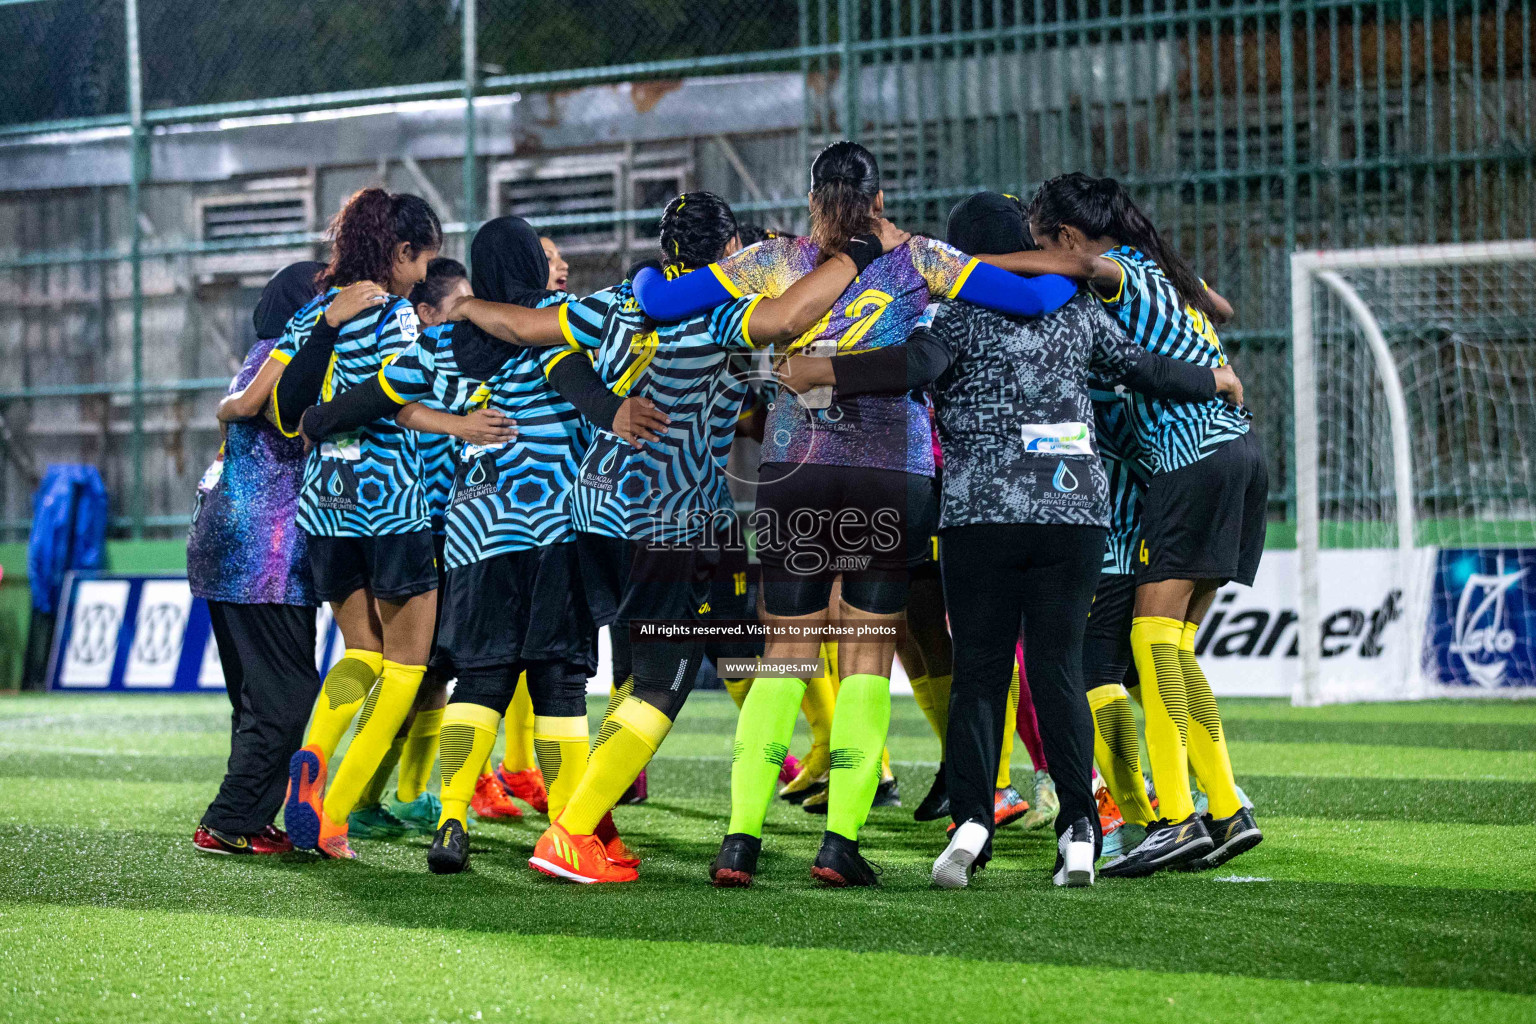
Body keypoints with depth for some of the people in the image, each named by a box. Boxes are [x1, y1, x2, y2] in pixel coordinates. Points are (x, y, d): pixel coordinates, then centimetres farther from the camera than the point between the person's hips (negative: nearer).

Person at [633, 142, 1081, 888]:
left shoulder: (774, 262, 5)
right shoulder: (915, 261, 1)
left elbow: (657, 302, 4)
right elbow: (1034, 299, -3)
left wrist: (651, 270, 26)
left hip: (792, 468, 2)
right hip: (893, 473, -2)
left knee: (785, 655, 8)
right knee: (868, 656, 5)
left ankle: (741, 837, 0)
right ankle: (841, 841, -2)